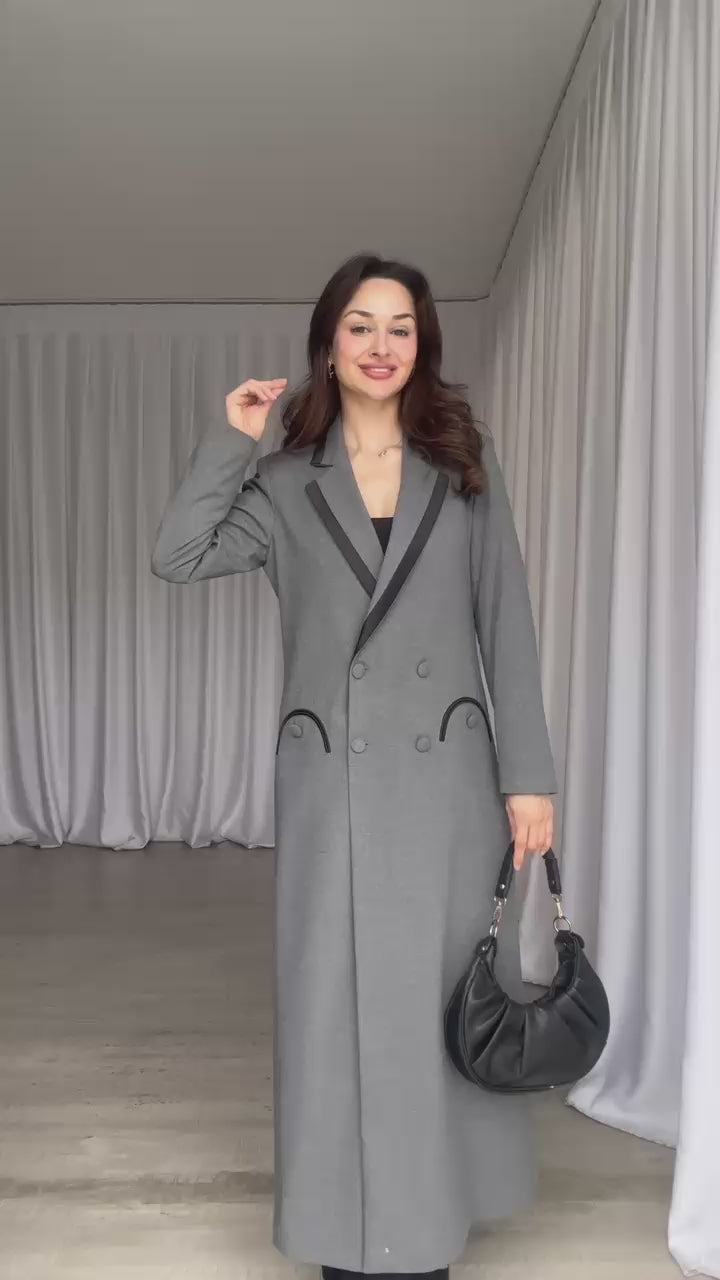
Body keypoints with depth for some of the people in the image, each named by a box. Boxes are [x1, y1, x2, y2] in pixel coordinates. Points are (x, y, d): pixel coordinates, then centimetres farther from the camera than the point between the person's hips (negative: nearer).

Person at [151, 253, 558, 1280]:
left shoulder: (466, 464, 6)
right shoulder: (286, 482, 7)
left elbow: (507, 628, 2)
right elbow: (176, 558, -5)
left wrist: (529, 773, -3)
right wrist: (232, 439, -1)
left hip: (447, 773, 0)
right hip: (332, 779, 0)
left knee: (442, 999, 8)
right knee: (339, 1003, 5)